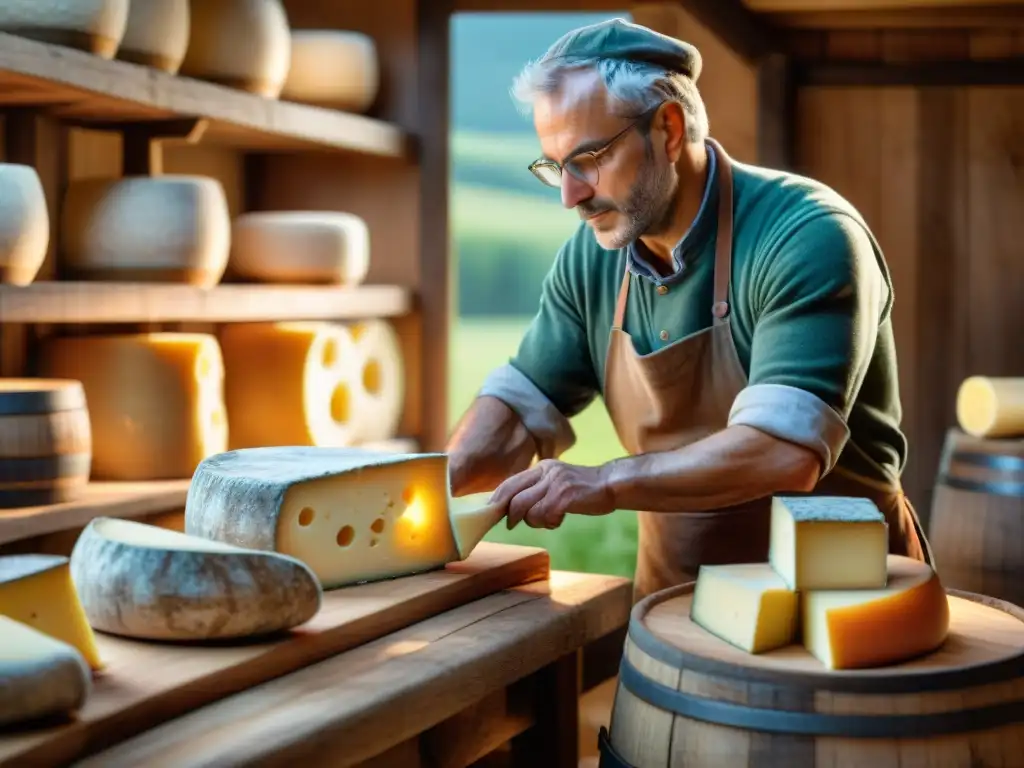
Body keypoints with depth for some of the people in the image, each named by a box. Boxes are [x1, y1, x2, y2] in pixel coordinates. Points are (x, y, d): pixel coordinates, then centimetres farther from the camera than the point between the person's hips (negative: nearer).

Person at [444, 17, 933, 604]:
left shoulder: (807, 239, -19)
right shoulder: (592, 256, 2)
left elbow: (785, 451, -28)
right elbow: (520, 404, 8)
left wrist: (607, 483, -31)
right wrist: (446, 478, -11)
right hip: (676, 595, 6)